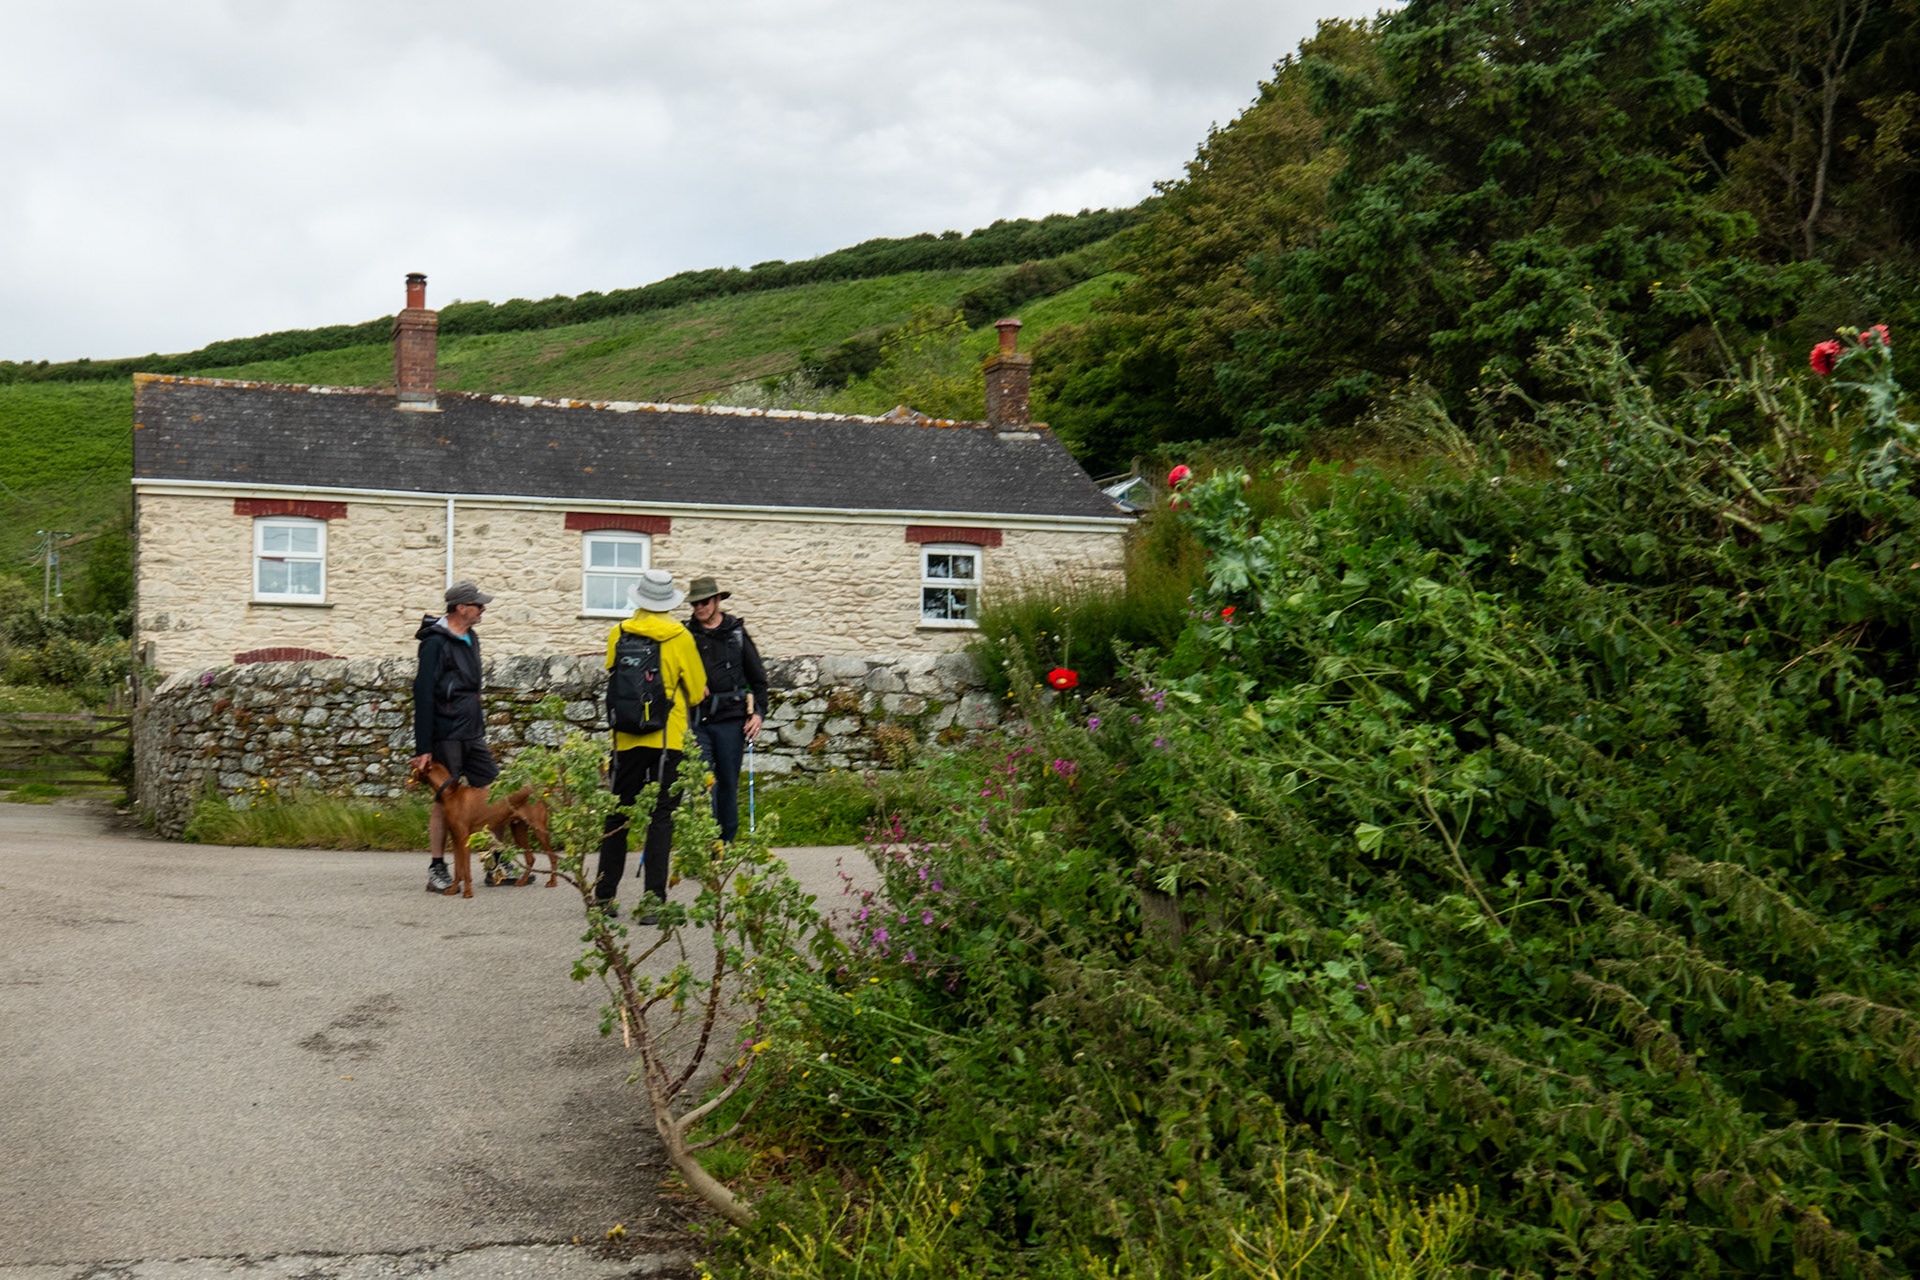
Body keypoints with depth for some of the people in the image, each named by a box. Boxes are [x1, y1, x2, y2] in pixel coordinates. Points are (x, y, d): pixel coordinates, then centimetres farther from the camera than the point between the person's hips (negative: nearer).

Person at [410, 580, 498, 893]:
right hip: (446, 736, -8)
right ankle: (437, 871, 8)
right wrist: (423, 748, -18)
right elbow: (423, 694, -16)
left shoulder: (470, 638, 13)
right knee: (444, 800, -1)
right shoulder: (435, 643, -13)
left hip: (472, 734, 8)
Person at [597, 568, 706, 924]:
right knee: (660, 817, -1)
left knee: (617, 815, 13)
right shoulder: (679, 637, -6)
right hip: (668, 736, -3)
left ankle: (605, 896, 20)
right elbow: (697, 692, 2)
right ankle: (653, 900, -6)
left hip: (626, 737, 3)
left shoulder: (618, 634, 0)